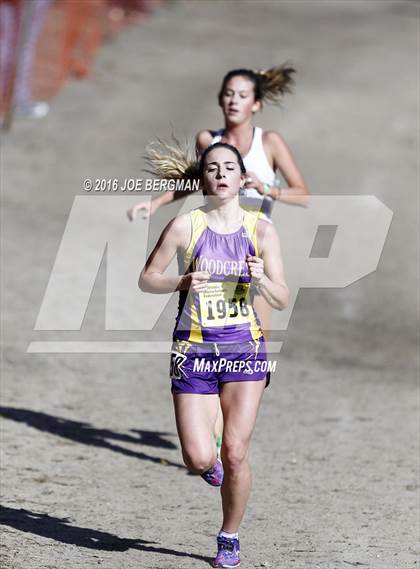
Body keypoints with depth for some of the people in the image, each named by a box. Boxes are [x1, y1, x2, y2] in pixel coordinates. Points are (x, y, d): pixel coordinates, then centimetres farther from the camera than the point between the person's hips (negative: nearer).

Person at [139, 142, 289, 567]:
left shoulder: (261, 231, 1)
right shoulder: (185, 226, -4)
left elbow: (281, 301, 3)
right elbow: (146, 278, 4)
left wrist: (261, 279, -17)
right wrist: (180, 283, -15)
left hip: (244, 347, 1)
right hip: (194, 350, -1)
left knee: (235, 453, -4)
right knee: (198, 459, -9)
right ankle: (210, 463, 30)